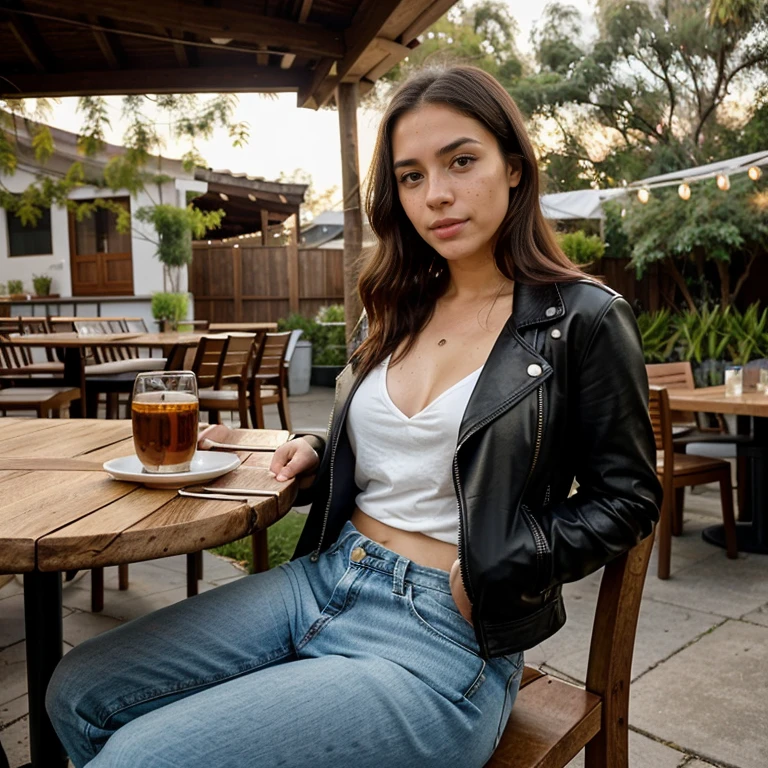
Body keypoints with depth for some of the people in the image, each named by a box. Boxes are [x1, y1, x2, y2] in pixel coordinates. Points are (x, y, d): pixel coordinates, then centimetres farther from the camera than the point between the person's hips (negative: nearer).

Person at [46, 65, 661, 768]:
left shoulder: (582, 319, -7)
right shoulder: (403, 310, 11)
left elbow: (626, 499, -3)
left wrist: (491, 572, -14)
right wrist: (320, 461, 4)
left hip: (443, 638, -6)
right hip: (323, 576, 7)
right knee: (79, 696, 2)